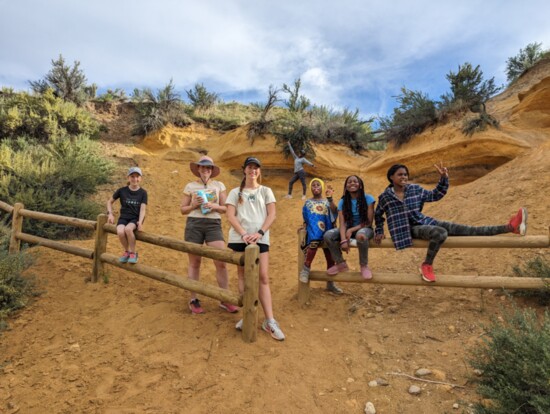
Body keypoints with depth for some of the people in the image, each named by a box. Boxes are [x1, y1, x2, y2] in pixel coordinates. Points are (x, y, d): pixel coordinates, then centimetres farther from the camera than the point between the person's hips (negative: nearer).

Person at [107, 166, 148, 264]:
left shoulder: (143, 193, -1)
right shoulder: (122, 190, 1)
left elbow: (143, 209, -8)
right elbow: (110, 202, 15)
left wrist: (140, 222, -24)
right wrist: (110, 214, -1)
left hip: (135, 218, -1)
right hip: (123, 217, 1)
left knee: (128, 229, -36)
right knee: (120, 232, -32)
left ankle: (133, 253, -13)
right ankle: (126, 251, -2)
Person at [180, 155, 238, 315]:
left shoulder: (219, 185, 10)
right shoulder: (190, 186, 7)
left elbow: (225, 208, 9)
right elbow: (183, 209, 9)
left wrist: (214, 206, -10)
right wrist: (194, 205, -9)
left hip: (214, 224, 0)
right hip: (193, 224, 0)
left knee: (221, 262, -5)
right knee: (194, 263, 6)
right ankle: (193, 300, 20)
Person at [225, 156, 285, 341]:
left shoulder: (266, 191, 10)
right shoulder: (235, 192, 10)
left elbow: (272, 215, 1)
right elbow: (230, 216, -1)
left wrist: (259, 233, -14)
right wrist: (244, 234, -15)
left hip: (260, 239, -1)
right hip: (239, 239, 1)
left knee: (263, 277, -5)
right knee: (243, 276, 7)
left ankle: (269, 321, -3)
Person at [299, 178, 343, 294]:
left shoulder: (327, 201, 9)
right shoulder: (308, 203, 14)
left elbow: (335, 211, -13)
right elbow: (306, 220, 19)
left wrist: (330, 198, -26)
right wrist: (304, 227, -1)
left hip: (327, 232, 2)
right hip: (314, 232, -2)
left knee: (330, 257, 5)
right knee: (314, 242, -37)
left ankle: (330, 283, 21)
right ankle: (306, 268, -23)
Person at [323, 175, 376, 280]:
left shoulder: (368, 198, -10)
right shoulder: (343, 202, -3)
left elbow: (369, 222, -12)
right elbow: (342, 224, -12)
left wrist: (351, 230, -20)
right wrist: (343, 240, -29)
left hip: (364, 229, -3)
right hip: (348, 229, 3)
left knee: (360, 235, -41)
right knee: (328, 235, -23)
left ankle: (364, 265, -14)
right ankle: (341, 264, -3)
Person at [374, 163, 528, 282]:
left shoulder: (415, 189, 5)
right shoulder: (385, 196, -5)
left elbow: (435, 195, 16)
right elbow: (378, 215, 12)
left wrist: (443, 179, 3)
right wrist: (379, 232, 6)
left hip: (425, 221, 5)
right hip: (411, 229, -4)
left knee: (467, 230, -6)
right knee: (440, 233, -36)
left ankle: (509, 227, -10)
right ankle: (427, 265, -19)